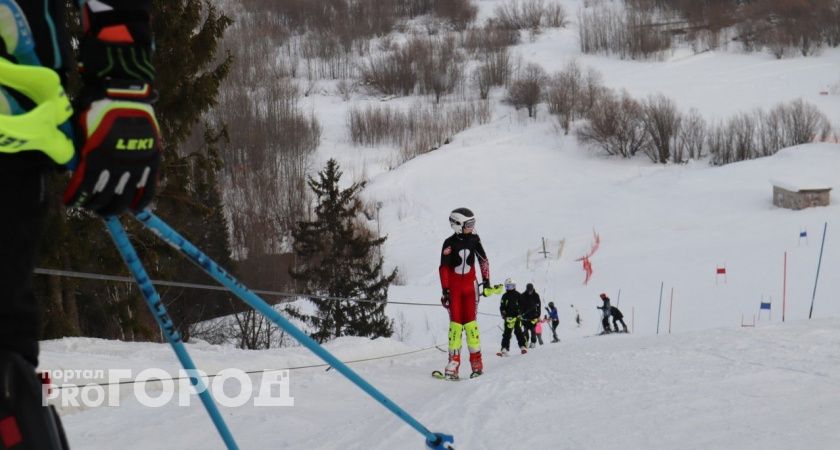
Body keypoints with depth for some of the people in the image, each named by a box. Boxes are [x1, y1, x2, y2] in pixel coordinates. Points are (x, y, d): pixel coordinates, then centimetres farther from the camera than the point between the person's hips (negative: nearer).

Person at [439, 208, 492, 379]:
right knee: (455, 323, -6)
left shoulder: (474, 239, 1)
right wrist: (445, 290, -13)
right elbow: (443, 268, -9)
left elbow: (483, 260, 12)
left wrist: (486, 281, 11)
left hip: (470, 285, 2)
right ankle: (454, 362, -6)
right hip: (454, 286, -2)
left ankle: (476, 361, -1)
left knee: (470, 322, -2)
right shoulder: (450, 243, -9)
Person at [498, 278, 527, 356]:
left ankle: (523, 347, 1)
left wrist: (519, 314, -8)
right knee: (507, 333, -2)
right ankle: (504, 349, -6)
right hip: (508, 317, 2)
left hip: (516, 316, -2)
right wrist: (503, 313, -8)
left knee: (518, 332, -4)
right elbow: (502, 306, 10)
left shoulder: (518, 295, 6)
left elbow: (522, 305, 5)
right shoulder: (505, 296, 11)